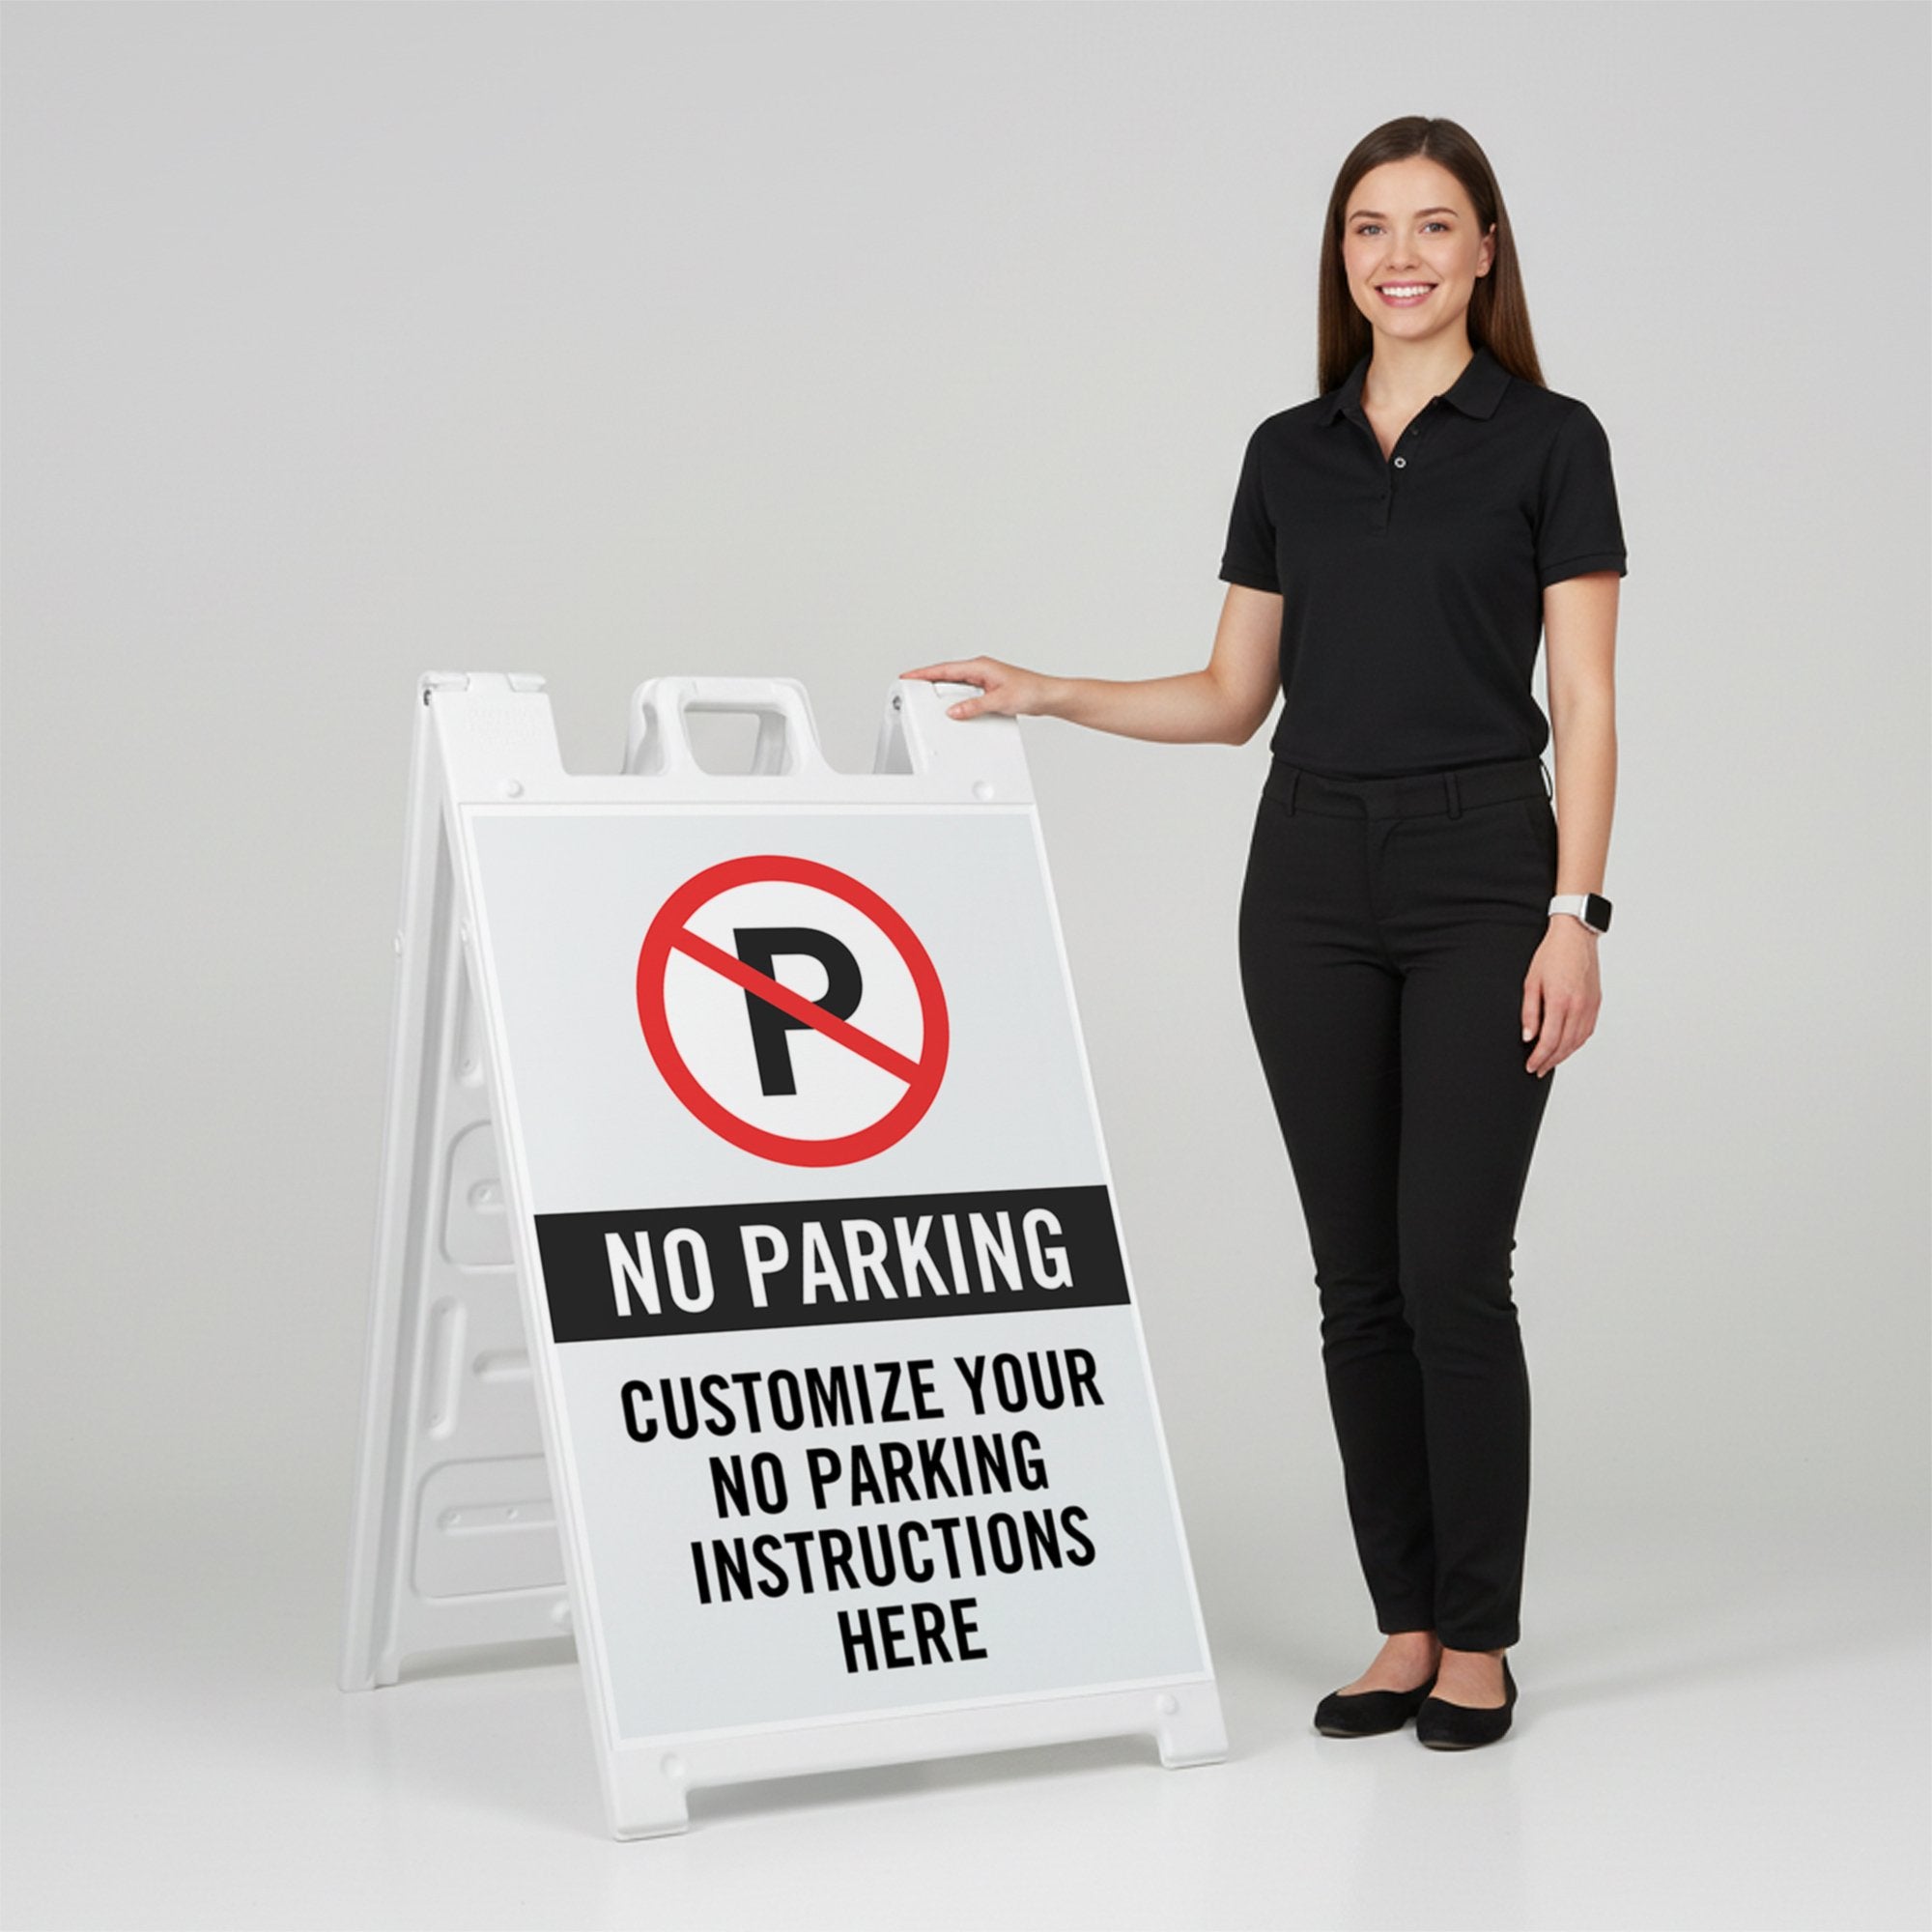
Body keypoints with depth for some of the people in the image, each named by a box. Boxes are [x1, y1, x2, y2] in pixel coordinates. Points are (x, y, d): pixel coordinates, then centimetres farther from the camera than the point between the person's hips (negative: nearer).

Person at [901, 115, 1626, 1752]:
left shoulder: (1547, 441, -2)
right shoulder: (1288, 454, 11)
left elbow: (1585, 706, -6)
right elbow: (1232, 698, 15)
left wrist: (1573, 916, -13)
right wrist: (1051, 696, 4)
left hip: (1481, 873, -4)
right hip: (1311, 877, 4)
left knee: (1454, 1267, -6)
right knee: (1359, 1274, 6)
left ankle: (1479, 1638, 5)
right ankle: (1404, 1625, 15)